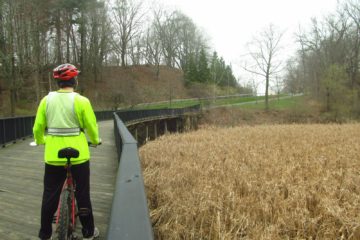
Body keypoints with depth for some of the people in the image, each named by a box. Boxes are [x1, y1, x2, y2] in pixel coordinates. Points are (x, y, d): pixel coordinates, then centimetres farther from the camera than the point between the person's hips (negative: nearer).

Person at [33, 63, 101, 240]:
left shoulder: (47, 99, -1)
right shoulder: (81, 101, -10)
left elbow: (37, 128, 3)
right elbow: (92, 128, -6)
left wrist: (40, 141, 24)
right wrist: (96, 140, 15)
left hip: (53, 156, 3)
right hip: (78, 156, -2)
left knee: (50, 196, 15)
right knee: (82, 194, 12)